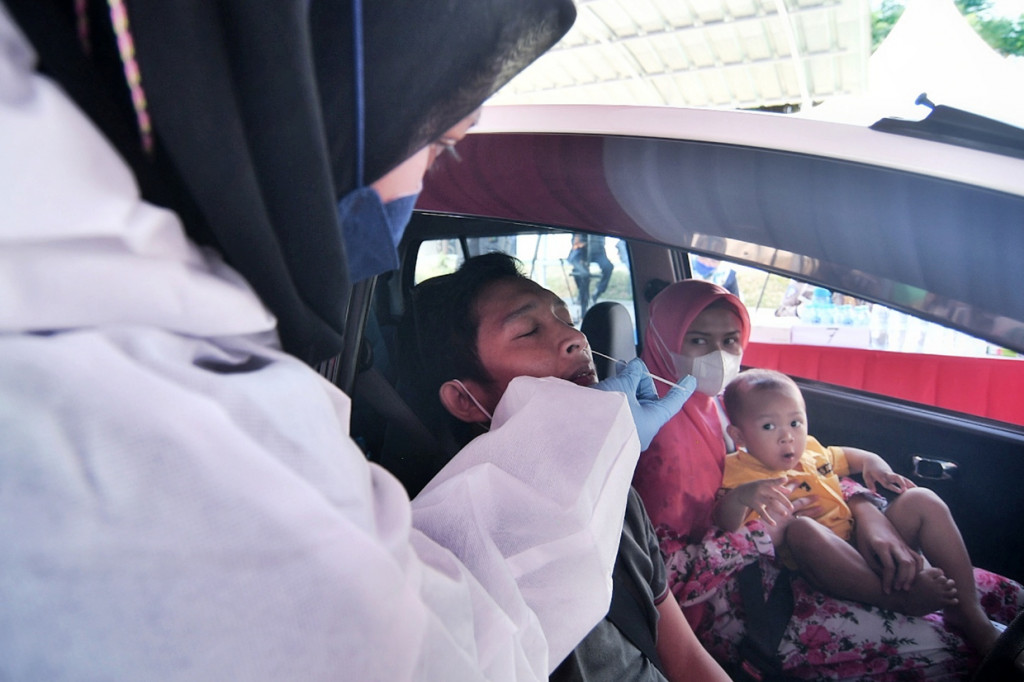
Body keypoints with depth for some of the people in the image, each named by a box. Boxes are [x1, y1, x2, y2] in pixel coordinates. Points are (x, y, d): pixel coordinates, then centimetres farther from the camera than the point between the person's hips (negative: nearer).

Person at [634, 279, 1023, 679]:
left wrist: (864, 508, -8)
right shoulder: (662, 432, -17)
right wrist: (762, 532, -22)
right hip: (718, 598, -7)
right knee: (931, 646, -19)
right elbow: (660, 571, -18)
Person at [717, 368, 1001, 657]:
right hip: (823, 566, -7)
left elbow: (849, 456, 38)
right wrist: (740, 496, -40)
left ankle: (968, 610, -8)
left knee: (921, 501, -3)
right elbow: (726, 524, -18)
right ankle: (896, 597, -35)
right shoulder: (740, 471, -3)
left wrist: (874, 463, 15)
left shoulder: (811, 451, 18)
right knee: (801, 528, -38)